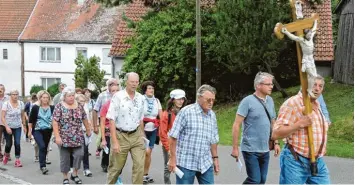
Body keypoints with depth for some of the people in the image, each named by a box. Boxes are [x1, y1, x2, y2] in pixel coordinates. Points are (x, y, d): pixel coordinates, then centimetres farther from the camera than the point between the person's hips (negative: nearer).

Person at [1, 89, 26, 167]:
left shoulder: (21, 104, -2)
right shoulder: (6, 104, -12)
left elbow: (23, 115, 9)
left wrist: (24, 126, 8)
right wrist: (7, 127, -23)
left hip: (17, 127, 2)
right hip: (8, 127, -2)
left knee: (17, 143, -10)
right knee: (9, 144, 3)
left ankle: (17, 160, -5)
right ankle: (6, 155, 34)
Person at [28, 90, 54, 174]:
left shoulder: (52, 108, -1)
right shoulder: (35, 107, -4)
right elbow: (31, 120, 1)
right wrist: (29, 131, 0)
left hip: (48, 131, 3)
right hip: (37, 130, -3)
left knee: (45, 148, 10)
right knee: (42, 146, -18)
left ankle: (42, 165, 26)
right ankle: (43, 166, -16)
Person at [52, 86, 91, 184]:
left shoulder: (79, 106, 6)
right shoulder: (59, 106, -6)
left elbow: (84, 119, 15)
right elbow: (55, 122, -10)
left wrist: (88, 130, 18)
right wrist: (57, 136, -16)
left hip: (78, 137, 3)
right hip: (64, 138, -3)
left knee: (79, 154, -6)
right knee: (65, 158, 5)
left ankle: (74, 174, 14)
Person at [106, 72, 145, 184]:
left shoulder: (141, 98, 3)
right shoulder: (118, 96, -11)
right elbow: (112, 120, -13)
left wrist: (142, 135, 16)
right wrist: (115, 141, -17)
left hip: (136, 135, 3)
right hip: (121, 136, -3)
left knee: (140, 165, -6)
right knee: (116, 167, 10)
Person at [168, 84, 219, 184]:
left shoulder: (212, 115, 9)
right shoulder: (186, 111, -9)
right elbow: (174, 136, -9)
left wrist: (215, 158, 16)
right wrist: (173, 158, -11)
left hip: (206, 164, 5)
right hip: (186, 163, -5)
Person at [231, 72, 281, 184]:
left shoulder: (270, 100, 8)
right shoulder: (248, 101, -11)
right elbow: (236, 125, -12)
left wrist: (276, 142, 12)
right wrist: (235, 148, -13)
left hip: (265, 150, 6)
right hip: (251, 150, -6)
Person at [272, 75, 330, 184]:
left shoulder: (317, 105, 12)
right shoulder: (292, 104, -13)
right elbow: (276, 134, -20)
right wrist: (300, 124, -26)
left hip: (318, 162, 8)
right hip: (295, 162, -7)